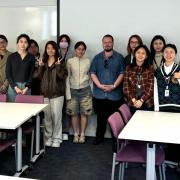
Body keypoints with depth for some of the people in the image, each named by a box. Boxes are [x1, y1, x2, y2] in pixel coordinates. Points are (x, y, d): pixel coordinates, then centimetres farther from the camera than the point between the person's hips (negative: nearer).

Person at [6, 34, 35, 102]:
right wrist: (15, 87, -9)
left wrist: (27, 88, -10)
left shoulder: (31, 57, 5)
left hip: (26, 87, 0)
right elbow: (8, 74, 1)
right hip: (13, 87, 0)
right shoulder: (11, 57, 4)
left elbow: (32, 74, 2)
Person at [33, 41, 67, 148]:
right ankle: (48, 137, 19)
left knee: (56, 116, -2)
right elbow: (36, 76, 2)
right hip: (45, 93, 3)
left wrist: (58, 66, -23)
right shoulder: (43, 61, 10)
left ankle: (57, 139, 9)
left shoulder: (61, 61, 0)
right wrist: (40, 66, -12)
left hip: (57, 94, -3)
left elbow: (63, 76, -12)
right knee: (47, 116, 6)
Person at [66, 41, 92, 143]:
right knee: (74, 114, 3)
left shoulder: (88, 61, 3)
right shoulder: (70, 61, 1)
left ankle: (82, 135, 14)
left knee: (84, 113, 2)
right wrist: (68, 93, -3)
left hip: (85, 90, 0)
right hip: (73, 90, 0)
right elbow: (67, 77, 2)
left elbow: (90, 76, 7)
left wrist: (91, 92, 2)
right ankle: (75, 135, 16)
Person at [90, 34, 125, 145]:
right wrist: (100, 85, -9)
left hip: (115, 94, -2)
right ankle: (99, 137, 23)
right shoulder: (97, 58, 11)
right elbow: (92, 73, 5)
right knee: (100, 117, 10)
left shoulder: (119, 57, 4)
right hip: (99, 94, 2)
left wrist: (113, 86, -13)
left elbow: (122, 73, -2)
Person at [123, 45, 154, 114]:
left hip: (147, 103, -1)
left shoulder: (150, 68, 1)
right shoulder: (129, 68, 5)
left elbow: (151, 87, -5)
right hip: (132, 103, 1)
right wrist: (133, 99, -10)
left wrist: (141, 100, -13)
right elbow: (126, 86, 1)